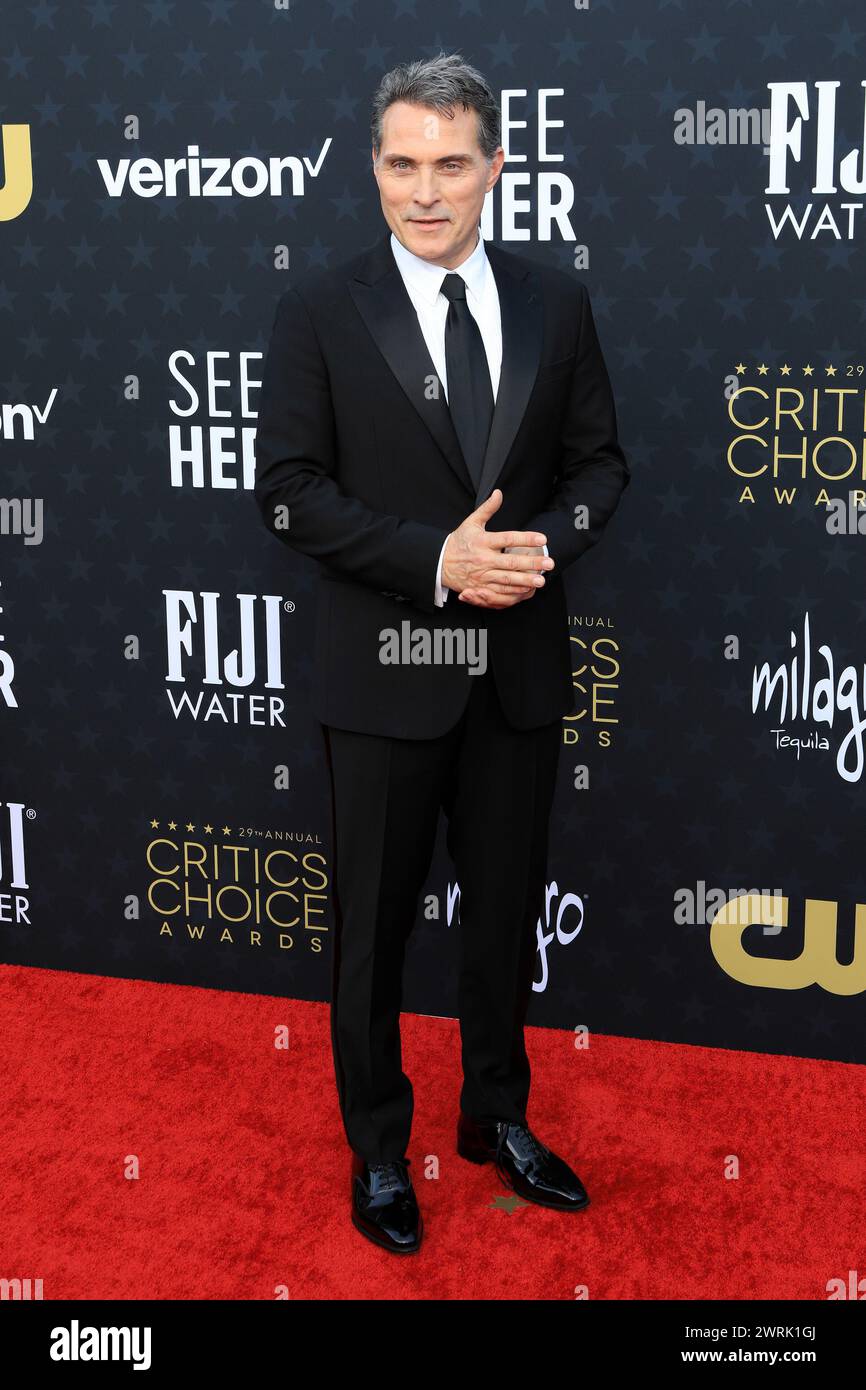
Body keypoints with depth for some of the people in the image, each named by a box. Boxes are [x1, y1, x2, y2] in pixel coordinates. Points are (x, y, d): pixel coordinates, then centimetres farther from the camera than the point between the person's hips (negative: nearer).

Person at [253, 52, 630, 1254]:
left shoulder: (555, 303, 4)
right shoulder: (322, 309, -5)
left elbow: (597, 459, 8)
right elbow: (288, 488, -9)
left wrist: (547, 540, -13)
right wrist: (435, 558, -19)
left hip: (521, 665, 3)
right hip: (386, 669, -3)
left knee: (507, 906, 16)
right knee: (374, 920, 9)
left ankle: (496, 1116, 37)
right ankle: (378, 1147, 29)